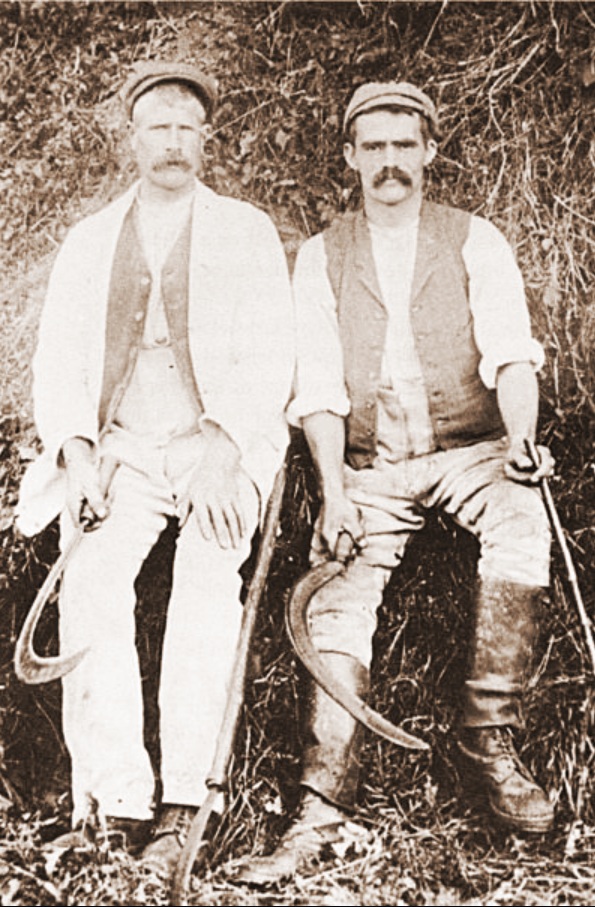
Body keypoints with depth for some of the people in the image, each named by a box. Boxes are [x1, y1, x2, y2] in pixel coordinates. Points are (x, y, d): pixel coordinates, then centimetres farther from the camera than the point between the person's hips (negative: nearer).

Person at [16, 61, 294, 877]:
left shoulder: (247, 233, 8)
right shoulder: (88, 242, 16)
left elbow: (270, 358, 0)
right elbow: (57, 361, 10)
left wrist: (222, 453, -14)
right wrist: (76, 451, -6)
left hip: (221, 446, -1)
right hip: (122, 450, 2)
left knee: (206, 586, -23)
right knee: (93, 582, -22)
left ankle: (182, 802, -17)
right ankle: (112, 798, -18)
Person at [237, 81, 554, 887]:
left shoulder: (476, 242, 5)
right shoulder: (322, 256, 7)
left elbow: (509, 350, -8)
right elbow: (317, 385, 0)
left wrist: (521, 435, -29)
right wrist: (333, 489, -14)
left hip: (469, 448, -1)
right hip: (370, 465, 1)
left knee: (522, 523, -31)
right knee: (340, 612, -14)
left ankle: (490, 742, -21)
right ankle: (322, 810, -7)